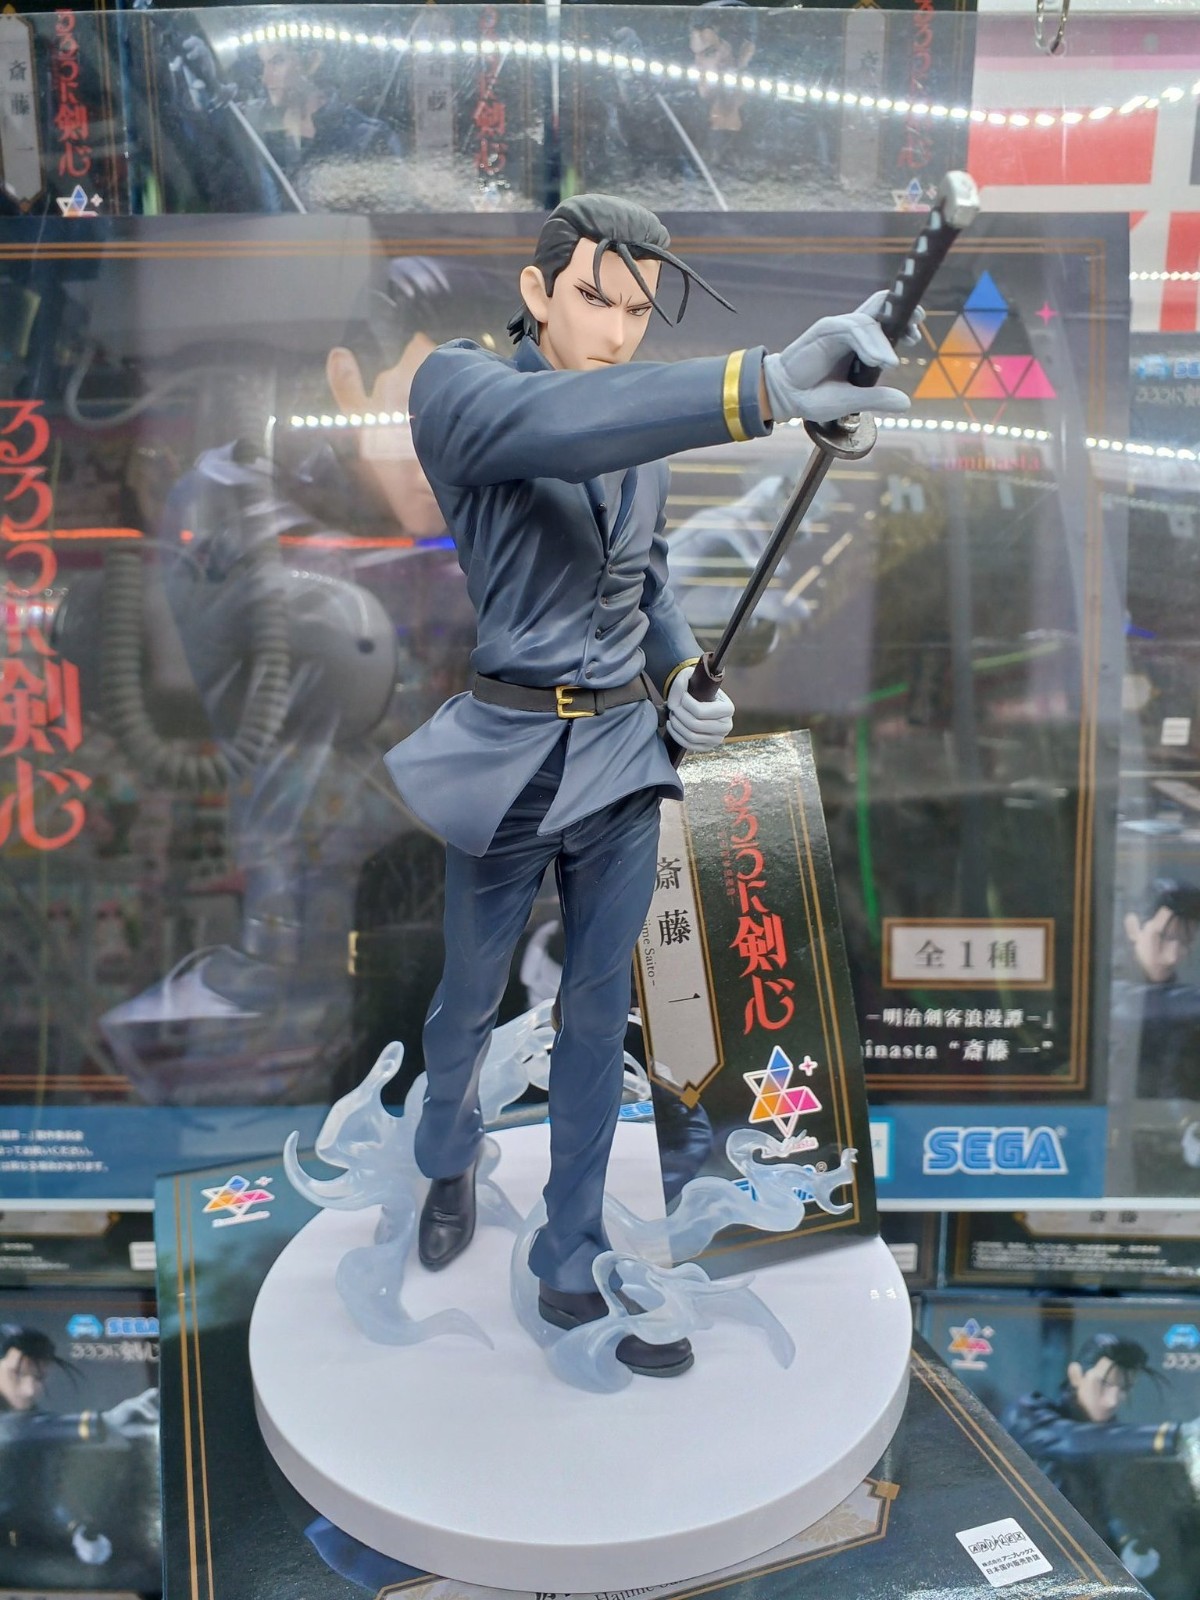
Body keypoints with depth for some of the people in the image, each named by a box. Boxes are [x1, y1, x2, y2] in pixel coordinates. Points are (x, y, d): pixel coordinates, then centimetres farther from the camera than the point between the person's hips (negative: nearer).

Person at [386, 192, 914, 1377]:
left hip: (627, 746, 4)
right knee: (470, 995, 15)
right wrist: (761, 387, -51)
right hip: (508, 754, -4)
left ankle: (569, 1268, 27)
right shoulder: (457, 386, -12)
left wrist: (682, 671, -3)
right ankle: (448, 1160, 49)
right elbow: (553, 427, -37)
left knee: (599, 1011, 9)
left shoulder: (644, 421, 6)